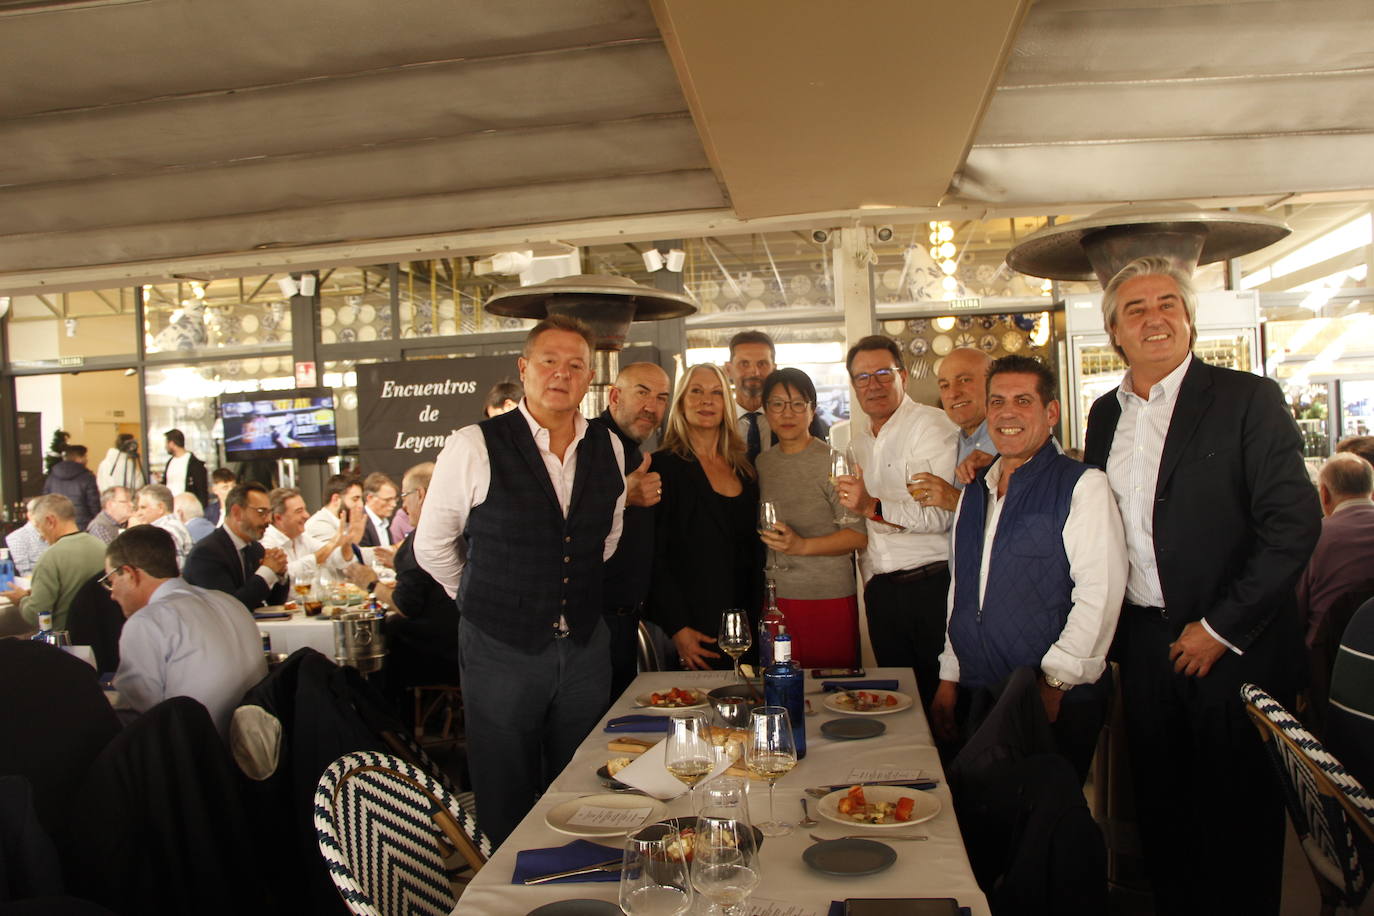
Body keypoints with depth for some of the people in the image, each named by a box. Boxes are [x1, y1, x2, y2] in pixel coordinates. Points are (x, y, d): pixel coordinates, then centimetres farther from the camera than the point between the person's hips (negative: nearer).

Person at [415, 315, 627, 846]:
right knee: (505, 807, 9)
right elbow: (432, 544, -1)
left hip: (584, 648, 4)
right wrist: (482, 598, 9)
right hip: (501, 649, -4)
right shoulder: (474, 447, -12)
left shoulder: (608, 450, 3)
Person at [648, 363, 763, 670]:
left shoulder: (744, 466, 11)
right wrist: (678, 629, -14)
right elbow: (655, 556, -10)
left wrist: (759, 618, 10)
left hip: (746, 622, 5)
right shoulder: (663, 465, -7)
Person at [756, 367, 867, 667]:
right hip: (774, 598, 5)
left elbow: (860, 535, -12)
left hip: (829, 600, -4)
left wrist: (803, 545, -21)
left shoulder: (832, 460, -7)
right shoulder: (762, 462, 11)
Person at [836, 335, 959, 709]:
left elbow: (941, 515, -19)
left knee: (942, 693, 0)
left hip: (932, 584, -6)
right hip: (881, 589, 7)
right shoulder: (856, 438, 15)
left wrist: (874, 507, -27)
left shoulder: (932, 426, -9)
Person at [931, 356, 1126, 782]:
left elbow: (1099, 592, -16)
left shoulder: (1082, 485, -8)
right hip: (981, 699, 6)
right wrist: (948, 680, 14)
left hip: (1057, 703, -6)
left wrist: (1055, 682, -17)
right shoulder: (974, 494, 14)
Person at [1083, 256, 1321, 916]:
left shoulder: (1248, 399, -7)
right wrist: (1112, 629, 6)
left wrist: (1222, 628, -15)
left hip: (1236, 648, -4)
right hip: (1144, 645, 5)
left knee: (1238, 821, 6)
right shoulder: (1105, 414, 9)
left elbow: (1294, 523, -13)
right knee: (1161, 811, 14)